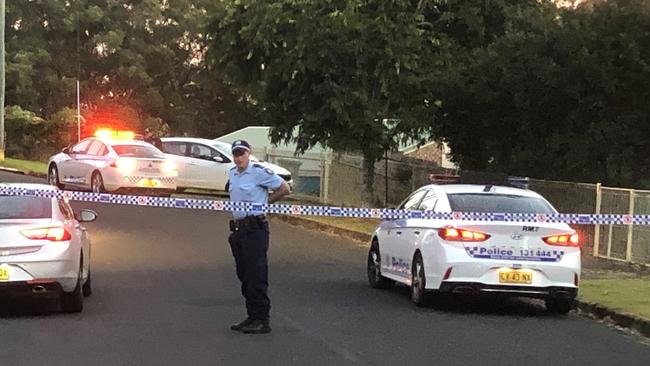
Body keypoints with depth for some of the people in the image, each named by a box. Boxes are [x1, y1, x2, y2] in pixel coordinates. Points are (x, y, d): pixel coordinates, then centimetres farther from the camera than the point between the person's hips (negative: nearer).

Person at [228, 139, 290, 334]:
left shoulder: (259, 172, -11)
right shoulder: (232, 173, 13)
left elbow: (284, 188, -6)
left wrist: (266, 201, 2)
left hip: (255, 228, -8)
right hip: (238, 228, 8)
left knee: (256, 276, -9)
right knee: (244, 276, 11)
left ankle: (262, 320, -7)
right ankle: (252, 318, 18)